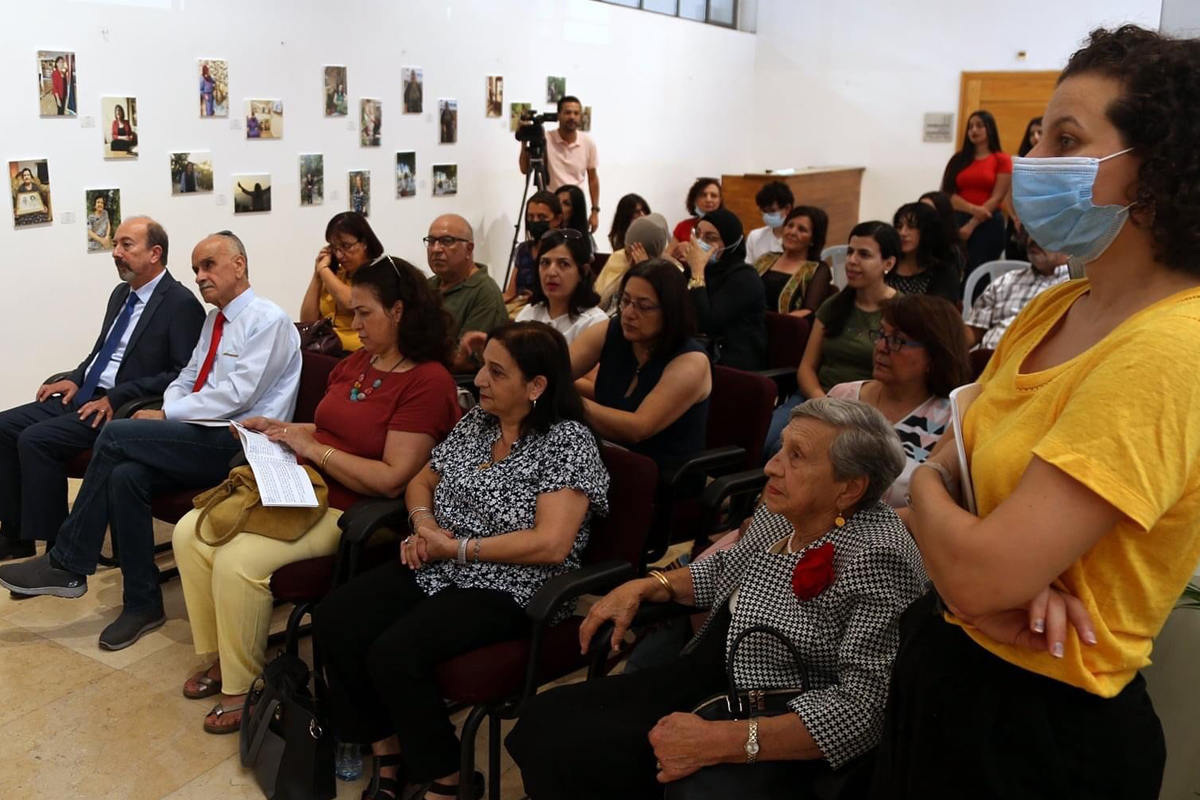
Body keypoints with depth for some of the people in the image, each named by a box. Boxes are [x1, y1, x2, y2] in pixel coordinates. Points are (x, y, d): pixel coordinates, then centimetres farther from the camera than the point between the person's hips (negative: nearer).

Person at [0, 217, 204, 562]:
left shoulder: (181, 304, -13)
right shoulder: (121, 294, 15)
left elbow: (184, 375, -19)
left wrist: (116, 398, -21)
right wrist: (75, 379, 6)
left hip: (125, 408, -9)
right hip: (85, 395, 9)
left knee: (37, 439, -22)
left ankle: (54, 549, -10)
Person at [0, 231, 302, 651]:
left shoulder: (267, 320, -9)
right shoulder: (214, 319, 19)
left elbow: (237, 394, -18)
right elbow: (186, 380, 21)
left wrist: (167, 415, -11)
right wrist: (166, 412, -2)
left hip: (240, 445, -8)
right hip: (204, 440, 8)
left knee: (116, 434, -18)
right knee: (124, 476, -19)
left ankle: (66, 565, -5)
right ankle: (142, 602, -7)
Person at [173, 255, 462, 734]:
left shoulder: (428, 382, -16)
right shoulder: (356, 363, 11)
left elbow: (391, 479, -22)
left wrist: (312, 448, -17)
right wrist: (278, 429, 5)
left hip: (347, 513, -9)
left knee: (238, 561, -25)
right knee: (190, 533, -1)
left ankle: (242, 687, -1)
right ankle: (218, 659, 13)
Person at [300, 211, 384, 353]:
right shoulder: (335, 274, 19)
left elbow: (352, 303, -18)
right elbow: (307, 321, 14)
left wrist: (323, 268, -3)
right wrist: (317, 274, 7)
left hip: (355, 353, -6)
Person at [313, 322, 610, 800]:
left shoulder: (568, 441, -13)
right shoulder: (476, 421, 9)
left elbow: (551, 545, -22)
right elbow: (421, 481, 20)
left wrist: (457, 547, -16)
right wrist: (423, 524, -3)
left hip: (509, 589, -7)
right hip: (437, 570, 8)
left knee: (394, 654, -26)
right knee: (333, 622, -12)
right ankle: (387, 755, 4)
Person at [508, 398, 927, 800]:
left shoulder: (877, 559, -25)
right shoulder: (784, 511, 0)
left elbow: (864, 709, -28)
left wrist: (724, 740, -31)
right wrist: (644, 587, 6)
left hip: (768, 744, -8)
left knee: (564, 753, -13)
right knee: (543, 717, 1)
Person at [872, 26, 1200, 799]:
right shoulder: (1054, 306, 1)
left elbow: (979, 575, -31)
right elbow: (954, 461, 3)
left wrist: (922, 490, -9)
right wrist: (1017, 568, -19)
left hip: (1043, 722, -7)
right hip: (951, 661, 8)